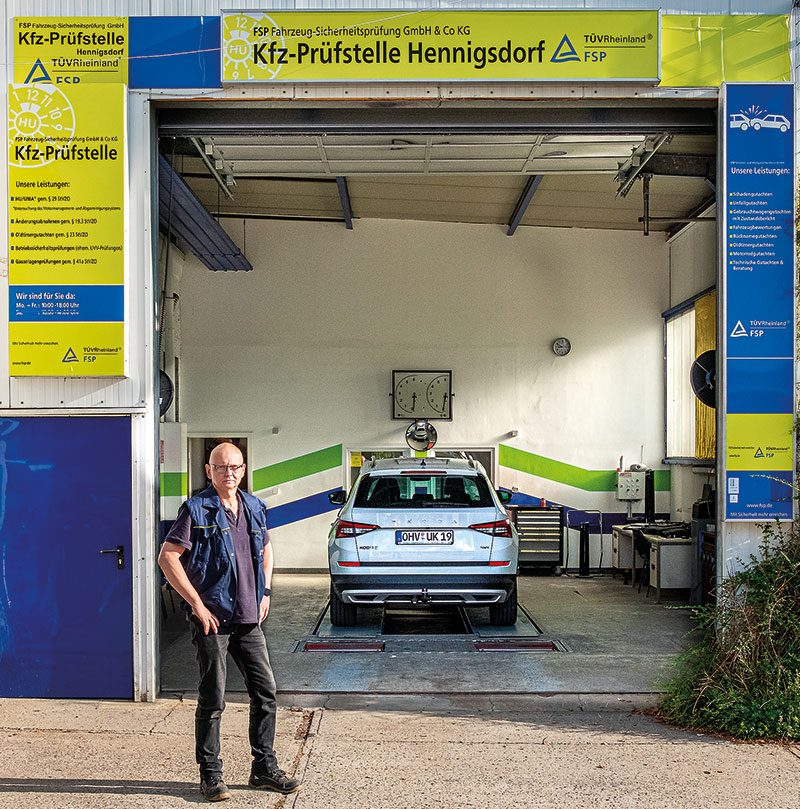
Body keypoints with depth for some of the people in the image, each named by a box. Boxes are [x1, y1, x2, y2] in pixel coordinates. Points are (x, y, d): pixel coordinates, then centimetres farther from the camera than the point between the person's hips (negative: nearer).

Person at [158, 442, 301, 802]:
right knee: (212, 699, 1)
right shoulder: (196, 510, -7)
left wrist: (265, 591, 15)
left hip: (248, 618, 6)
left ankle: (264, 768, 20)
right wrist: (197, 603, -14)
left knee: (265, 691, 7)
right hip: (211, 617, -6)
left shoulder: (254, 508, 10)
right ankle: (210, 775, 14)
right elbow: (167, 557, -11)